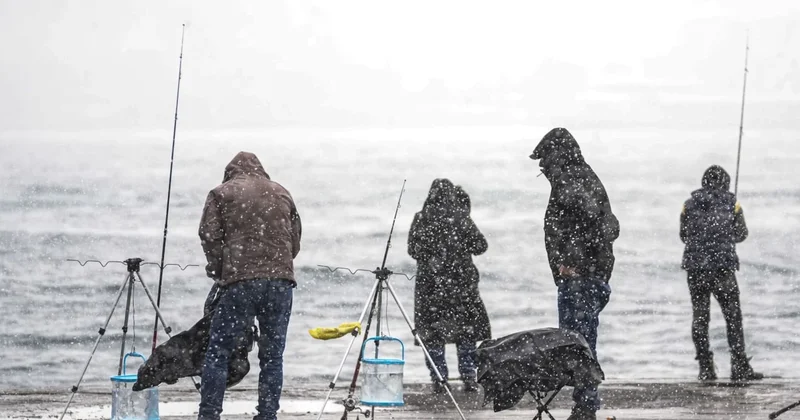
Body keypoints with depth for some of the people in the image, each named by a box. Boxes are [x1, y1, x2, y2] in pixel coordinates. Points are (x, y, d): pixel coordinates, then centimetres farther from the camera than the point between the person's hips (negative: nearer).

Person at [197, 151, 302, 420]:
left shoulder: (222, 193, 8)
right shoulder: (282, 194, 19)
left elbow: (210, 236, 0)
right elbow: (295, 241, 18)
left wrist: (218, 271, 11)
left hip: (241, 280, -3)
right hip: (281, 281, 3)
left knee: (218, 352, 2)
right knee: (272, 356, 9)